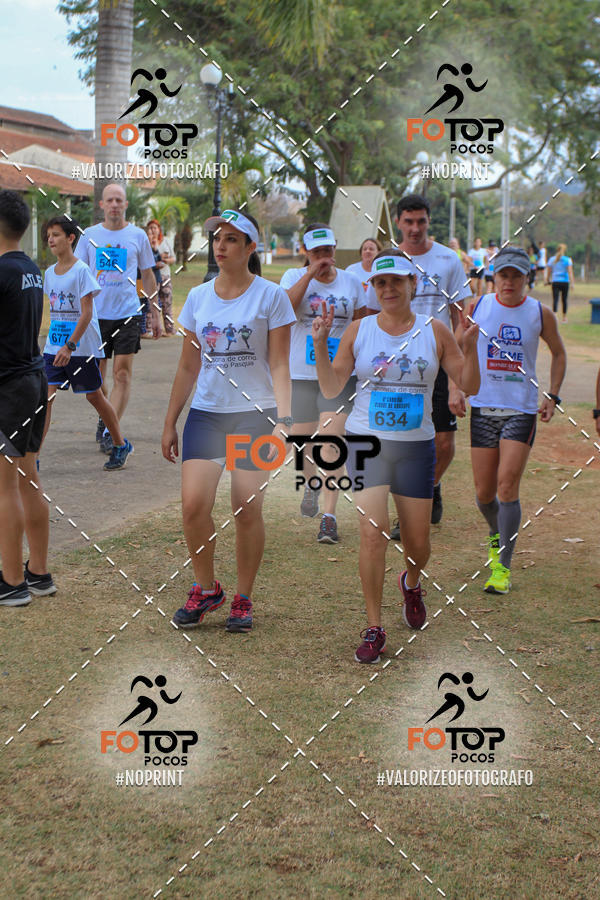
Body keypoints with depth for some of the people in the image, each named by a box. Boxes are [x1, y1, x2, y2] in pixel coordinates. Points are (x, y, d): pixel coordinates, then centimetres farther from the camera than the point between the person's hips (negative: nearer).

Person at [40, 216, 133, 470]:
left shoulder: (81, 271, -12)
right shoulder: (49, 273, 9)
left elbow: (87, 313, -16)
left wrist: (70, 345, -23)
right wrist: (55, 340, 18)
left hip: (82, 347, -5)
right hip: (54, 345, 5)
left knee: (94, 396, 6)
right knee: (46, 394, -6)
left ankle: (121, 445, 25)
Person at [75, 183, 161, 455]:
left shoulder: (138, 236, 4)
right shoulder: (89, 235, 6)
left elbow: (147, 276, 12)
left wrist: (155, 313, 10)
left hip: (128, 313, -2)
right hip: (96, 313, 2)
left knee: (123, 374, -11)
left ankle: (110, 432, -9)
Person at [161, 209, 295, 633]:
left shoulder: (271, 296, -2)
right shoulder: (198, 297, 8)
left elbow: (279, 366, -5)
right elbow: (188, 367, 13)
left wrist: (283, 420, -15)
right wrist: (170, 423, 12)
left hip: (254, 414, -3)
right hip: (205, 412, 3)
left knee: (248, 510, -1)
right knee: (194, 503, -9)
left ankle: (243, 599, 16)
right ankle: (206, 589, 12)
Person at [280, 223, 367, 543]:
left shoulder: (351, 281, 8)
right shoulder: (294, 277, 2)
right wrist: (310, 274, -18)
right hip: (301, 373, 1)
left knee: (331, 443, -12)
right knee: (303, 440, 11)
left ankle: (329, 517, -10)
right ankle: (311, 484, 45)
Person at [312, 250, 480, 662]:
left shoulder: (435, 331, 1)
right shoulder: (359, 330, 2)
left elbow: (470, 387, 1)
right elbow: (331, 389, 3)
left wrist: (470, 347, -15)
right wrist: (320, 345, -11)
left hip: (417, 446, 1)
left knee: (418, 542, 7)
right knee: (373, 533, -15)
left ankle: (411, 583, 44)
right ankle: (374, 628, -2)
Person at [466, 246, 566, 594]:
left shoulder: (540, 314, -1)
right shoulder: (478, 307, 1)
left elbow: (559, 353, 14)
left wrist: (553, 396, 6)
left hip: (521, 410, -2)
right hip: (483, 408, 2)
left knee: (507, 487, -11)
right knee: (484, 492, 6)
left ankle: (503, 567, -3)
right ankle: (497, 534, 39)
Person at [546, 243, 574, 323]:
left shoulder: (552, 260, 4)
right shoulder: (568, 260, -2)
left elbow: (549, 272, 8)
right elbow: (570, 272, -9)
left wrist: (548, 280, 22)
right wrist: (572, 283, -11)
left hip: (555, 282, 0)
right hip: (565, 282, 0)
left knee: (555, 299, -6)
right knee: (564, 300, 13)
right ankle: (564, 318, 24)